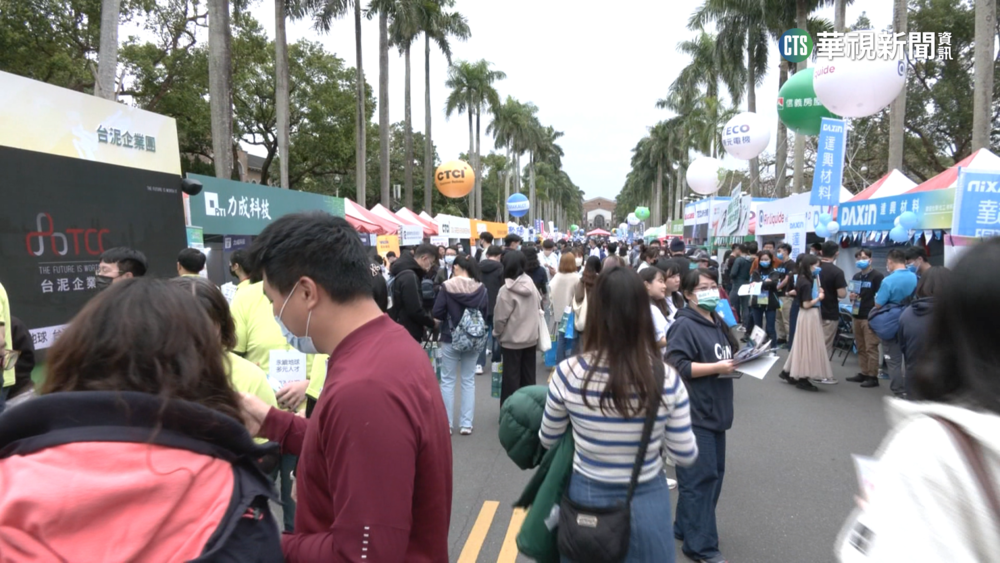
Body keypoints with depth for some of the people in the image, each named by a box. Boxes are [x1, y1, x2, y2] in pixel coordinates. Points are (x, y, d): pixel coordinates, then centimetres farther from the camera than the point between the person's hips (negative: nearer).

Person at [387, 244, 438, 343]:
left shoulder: (401, 272, 11)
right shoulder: (409, 276, -20)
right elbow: (415, 311, -23)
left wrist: (424, 322, 10)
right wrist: (432, 322, -7)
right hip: (407, 334, -10)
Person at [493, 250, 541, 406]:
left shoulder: (506, 290, -19)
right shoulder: (531, 284, -1)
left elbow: (500, 318, -16)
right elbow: (538, 306, 9)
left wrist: (496, 334, 2)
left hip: (512, 339, -5)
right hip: (531, 337, 6)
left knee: (511, 377, 4)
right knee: (528, 376, 14)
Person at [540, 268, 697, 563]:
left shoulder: (568, 374, -19)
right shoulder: (667, 378, -18)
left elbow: (548, 440, -3)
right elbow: (685, 456, -7)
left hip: (586, 497, 0)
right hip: (647, 501, 0)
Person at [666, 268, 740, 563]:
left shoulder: (718, 323, 15)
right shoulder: (684, 326, -14)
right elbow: (677, 367, -21)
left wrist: (737, 362, 8)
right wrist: (717, 367, -21)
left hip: (714, 411, 10)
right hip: (694, 414, -10)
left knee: (715, 472, 15)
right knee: (700, 476, -5)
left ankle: (686, 527, 29)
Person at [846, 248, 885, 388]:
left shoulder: (877, 276, -6)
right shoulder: (856, 276, 17)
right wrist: (852, 297, 3)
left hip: (870, 317, -7)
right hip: (857, 316, 8)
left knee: (871, 348, -6)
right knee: (860, 347, 11)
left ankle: (873, 376, -2)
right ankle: (863, 373, 18)